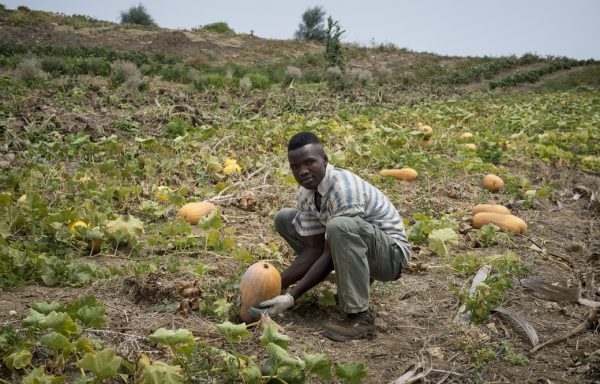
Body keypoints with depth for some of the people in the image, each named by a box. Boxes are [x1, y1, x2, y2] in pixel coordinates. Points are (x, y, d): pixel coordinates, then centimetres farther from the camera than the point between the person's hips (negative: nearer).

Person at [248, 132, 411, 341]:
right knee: (285, 218, 6)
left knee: (339, 226, -40)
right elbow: (313, 250, -5)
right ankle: (354, 279, 7)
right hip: (351, 242, 9)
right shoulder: (305, 195, -5)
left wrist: (291, 297, -30)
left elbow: (330, 254, -29)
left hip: (391, 252, -9)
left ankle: (360, 318, -27)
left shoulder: (344, 189, -30)